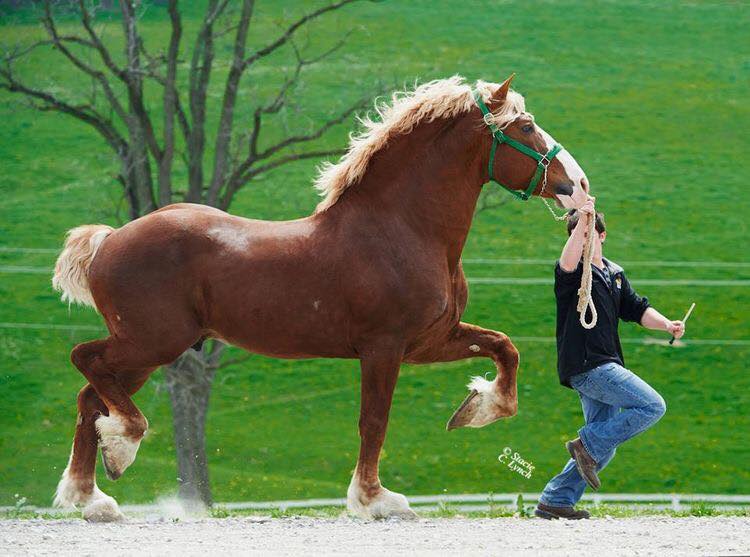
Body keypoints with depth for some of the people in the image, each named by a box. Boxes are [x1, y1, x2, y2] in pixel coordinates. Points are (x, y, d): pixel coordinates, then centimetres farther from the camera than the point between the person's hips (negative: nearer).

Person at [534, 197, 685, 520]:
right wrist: (581, 221, -42)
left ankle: (554, 501, 11)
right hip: (584, 366, -9)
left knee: (604, 447, 9)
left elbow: (636, 309, 20)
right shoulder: (574, 274, -7)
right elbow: (567, 264, -31)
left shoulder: (614, 274, 18)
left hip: (603, 366, 9)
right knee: (652, 406, -17)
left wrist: (666, 325, 2)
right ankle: (587, 444, -12)